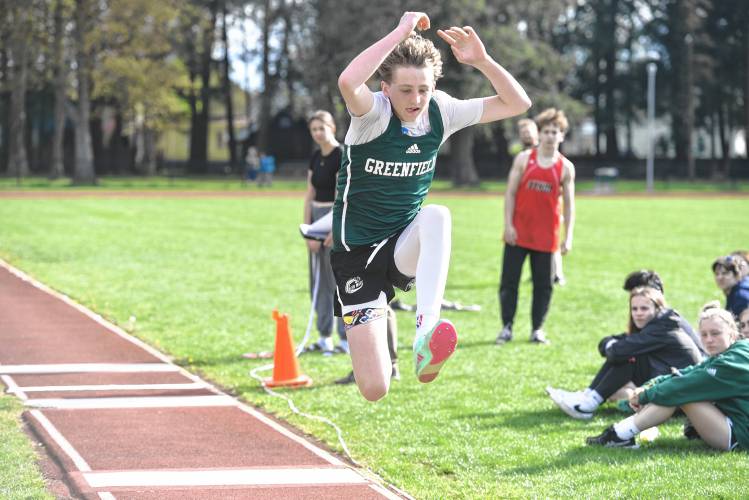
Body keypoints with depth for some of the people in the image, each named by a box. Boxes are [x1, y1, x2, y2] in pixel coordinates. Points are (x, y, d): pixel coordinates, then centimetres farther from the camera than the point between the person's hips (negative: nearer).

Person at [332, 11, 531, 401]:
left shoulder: (441, 112, -5)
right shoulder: (373, 113, -18)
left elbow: (516, 103, -1)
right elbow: (347, 83, -43)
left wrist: (481, 60, -17)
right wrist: (401, 32, -38)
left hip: (405, 249, 3)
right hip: (357, 252, -3)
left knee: (435, 216, -37)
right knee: (374, 389, -13)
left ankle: (426, 331, -44)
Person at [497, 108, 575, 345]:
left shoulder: (566, 167, 2)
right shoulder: (524, 159, 1)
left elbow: (569, 203, 4)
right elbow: (510, 192, 0)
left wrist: (568, 236, -2)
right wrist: (508, 225, -7)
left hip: (546, 235, 0)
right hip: (518, 232, 0)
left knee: (543, 284, 2)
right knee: (509, 280, 0)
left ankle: (537, 329, 12)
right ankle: (507, 327, 10)